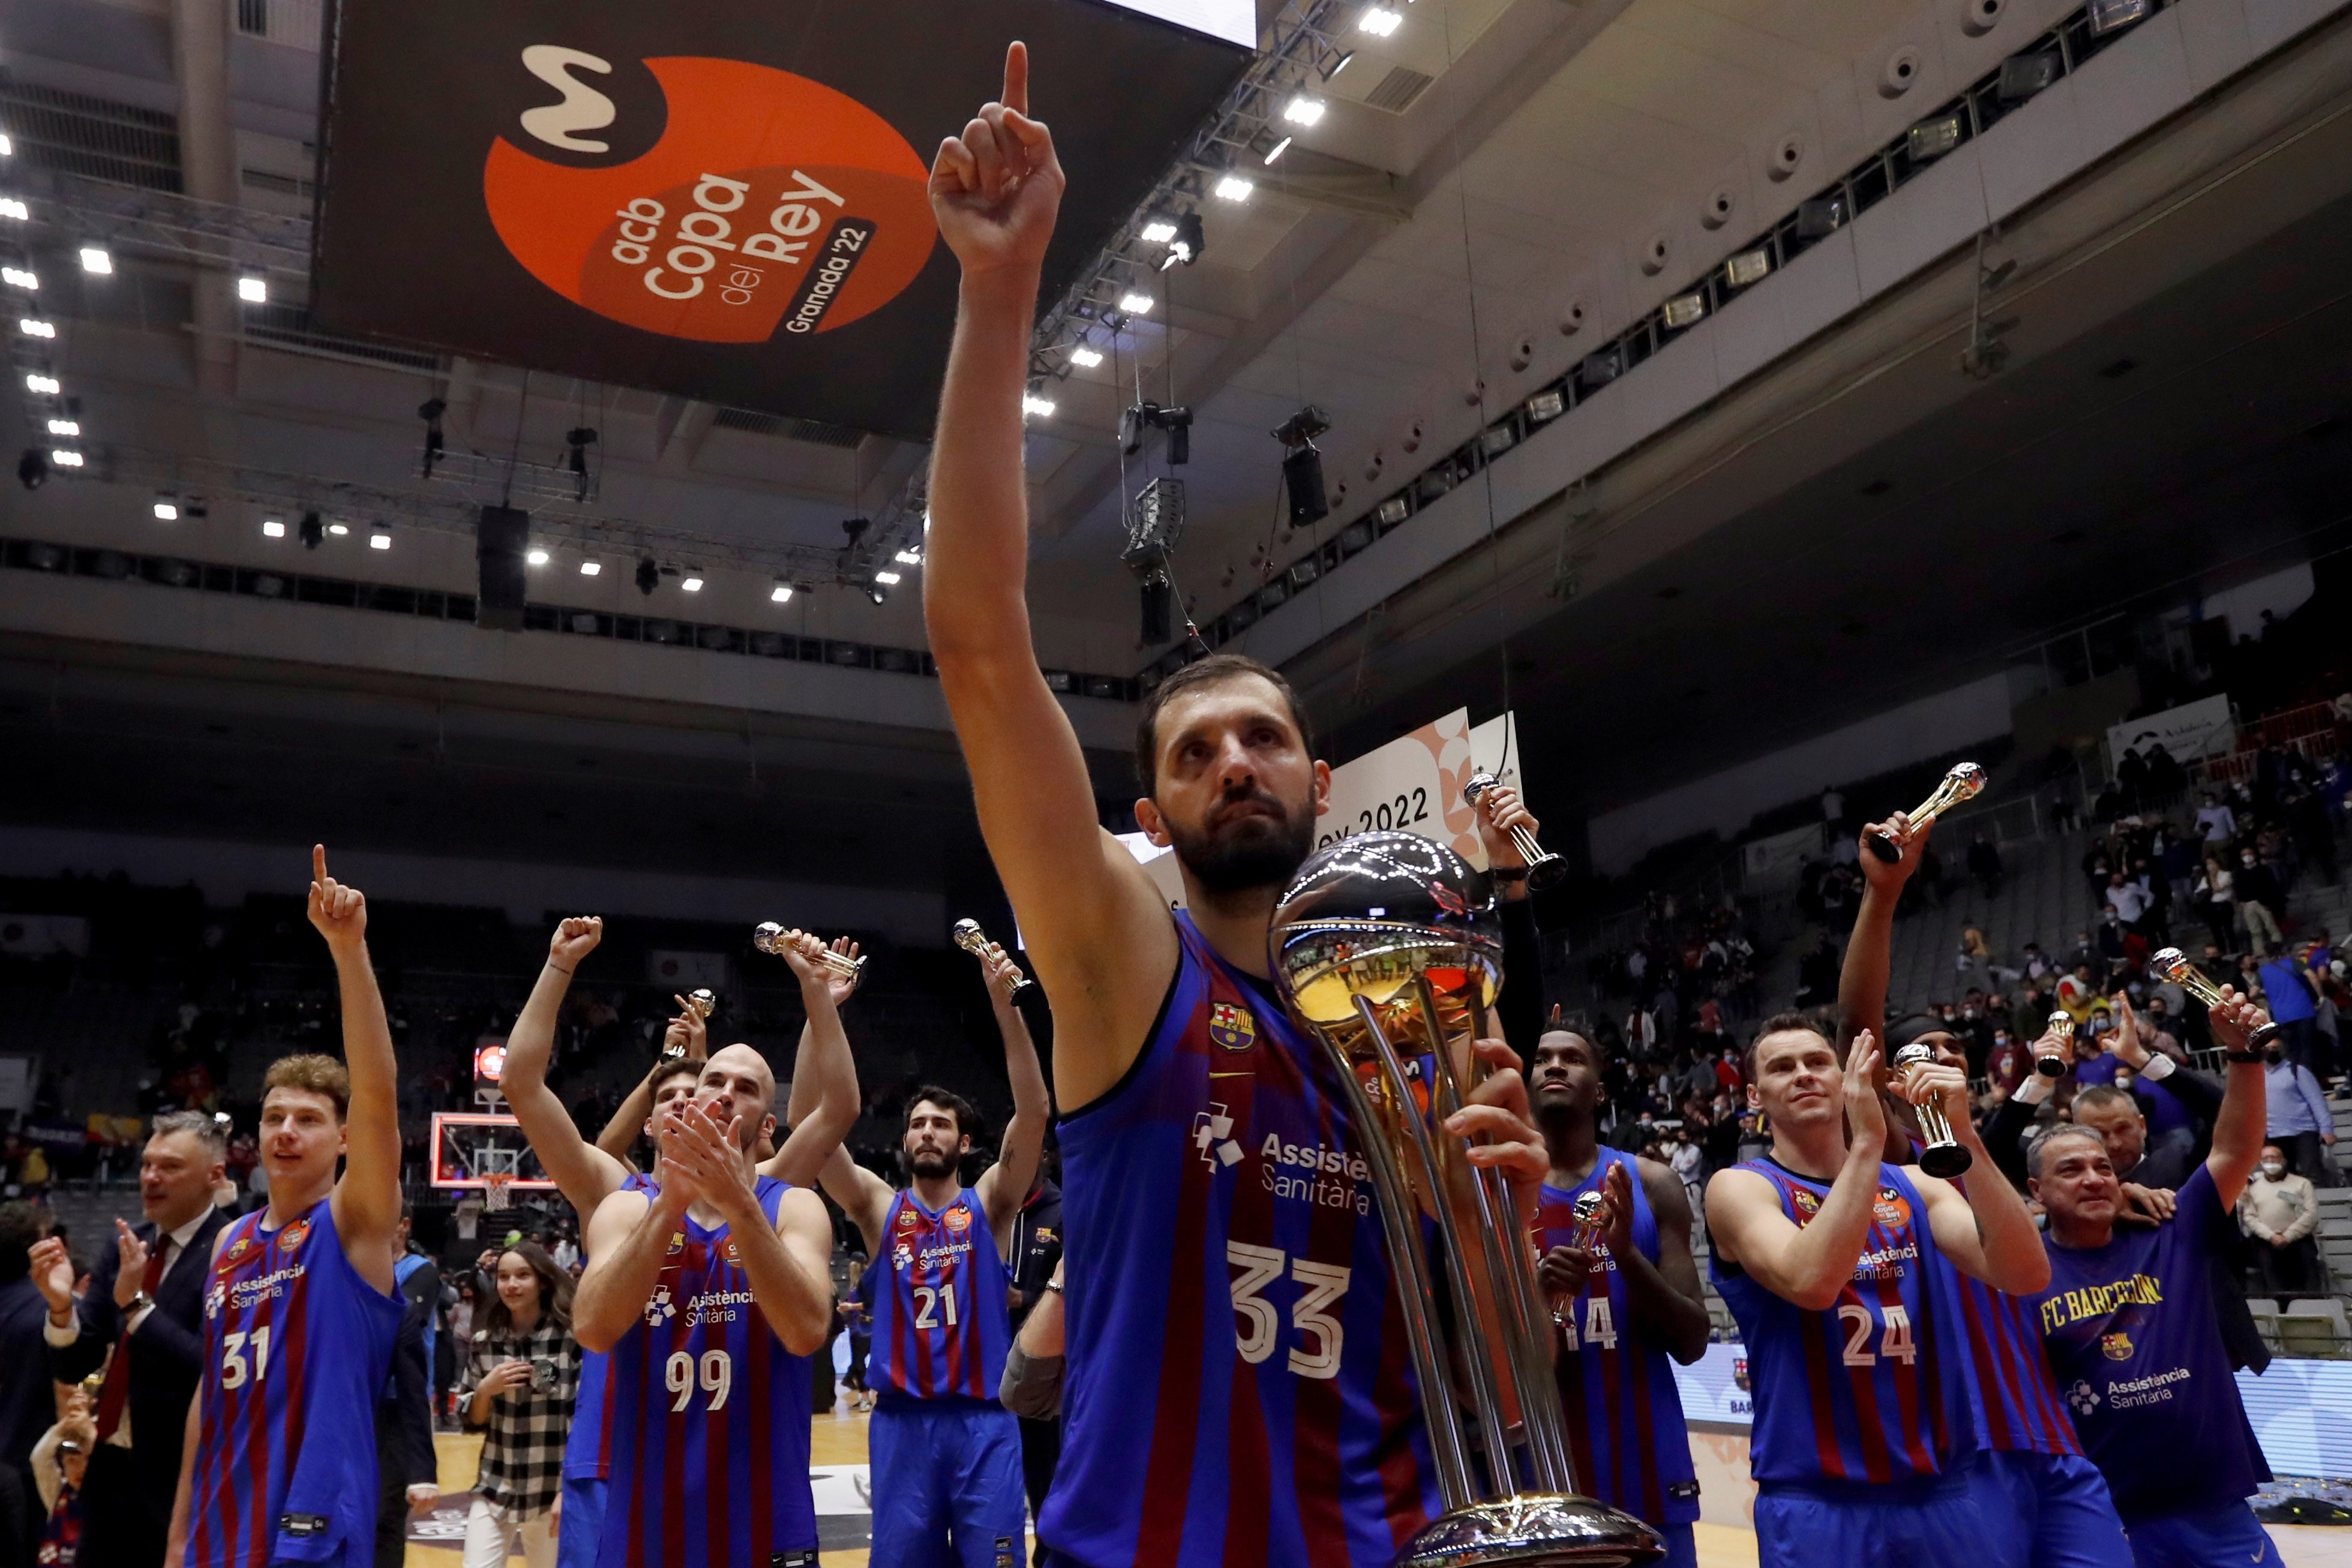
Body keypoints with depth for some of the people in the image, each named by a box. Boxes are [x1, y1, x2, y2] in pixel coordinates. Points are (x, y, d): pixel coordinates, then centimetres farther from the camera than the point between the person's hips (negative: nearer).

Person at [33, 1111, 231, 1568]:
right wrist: (62, 1306, -14)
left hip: (180, 1479, -6)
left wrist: (137, 1303, -27)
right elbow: (74, 1367, 5)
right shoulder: (126, 1246, 6)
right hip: (109, 1470, 6)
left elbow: (212, 1370, -23)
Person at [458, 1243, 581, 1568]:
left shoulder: (572, 1339, -10)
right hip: (494, 1489, 3)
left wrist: (569, 1492, -12)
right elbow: (472, 1419, 8)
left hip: (552, 1493, -3)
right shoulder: (483, 1341, 2)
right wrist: (486, 1389, -11)